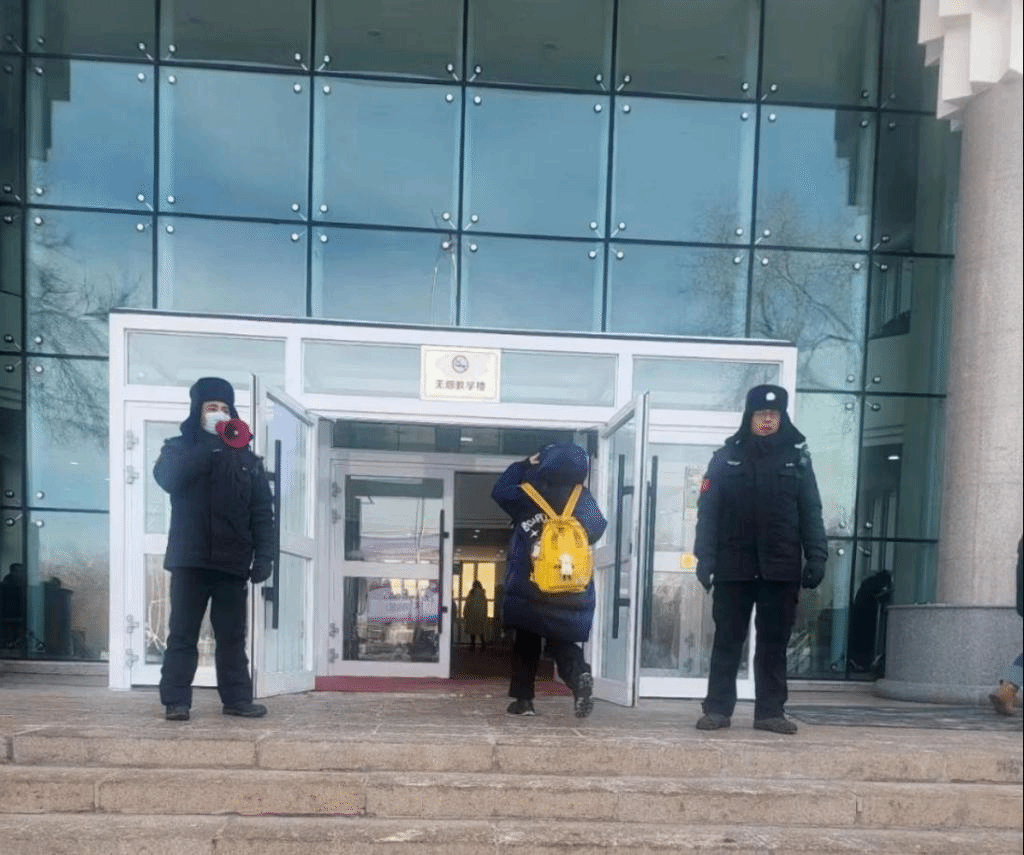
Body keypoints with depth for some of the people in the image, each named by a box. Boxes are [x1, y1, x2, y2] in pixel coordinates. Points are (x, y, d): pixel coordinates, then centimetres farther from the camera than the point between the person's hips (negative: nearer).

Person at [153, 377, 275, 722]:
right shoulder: (179, 447, 7)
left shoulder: (246, 458, 11)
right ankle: (175, 701, 7)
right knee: (183, 635, 2)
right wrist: (210, 447, -23)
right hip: (190, 558, -2)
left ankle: (237, 699, 13)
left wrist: (264, 555, -3)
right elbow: (166, 476, -17)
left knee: (232, 636, 8)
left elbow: (262, 511, 7)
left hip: (232, 560, 2)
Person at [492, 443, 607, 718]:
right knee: (562, 643, 11)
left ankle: (523, 698, 15)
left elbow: (500, 490, 12)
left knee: (526, 643, 18)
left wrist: (524, 465, 16)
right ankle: (579, 673, -19)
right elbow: (597, 529, 16)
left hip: (529, 593, -1)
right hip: (573, 597, 2)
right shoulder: (586, 503, 0)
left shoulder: (529, 498, -7)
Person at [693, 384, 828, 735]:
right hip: (734, 565, -1)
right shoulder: (726, 457, 5)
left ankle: (770, 711, 14)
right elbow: (708, 510, 2)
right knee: (727, 639, 4)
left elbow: (811, 512, 8)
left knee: (774, 641, 6)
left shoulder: (797, 457, 9)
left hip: (781, 566, 1)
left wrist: (816, 556, -2)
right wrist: (705, 556, -7)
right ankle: (717, 709, 11)